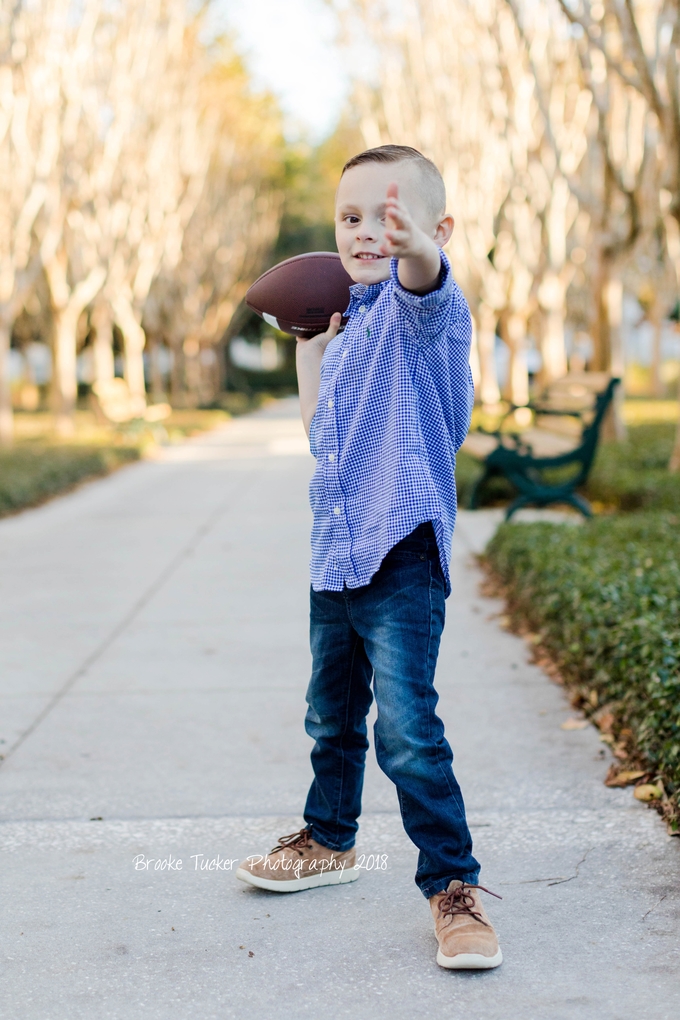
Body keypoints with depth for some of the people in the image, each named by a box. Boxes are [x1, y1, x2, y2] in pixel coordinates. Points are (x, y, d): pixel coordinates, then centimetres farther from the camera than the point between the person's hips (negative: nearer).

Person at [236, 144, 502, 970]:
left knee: (407, 730, -14)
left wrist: (414, 248, -60)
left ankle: (455, 887, -1)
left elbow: (427, 282, -37)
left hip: (402, 553, -9)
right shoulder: (352, 322, 15)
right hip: (336, 554, 9)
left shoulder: (421, 307, -10)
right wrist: (309, 342, 19)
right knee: (331, 714, 23)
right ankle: (327, 842, 43)